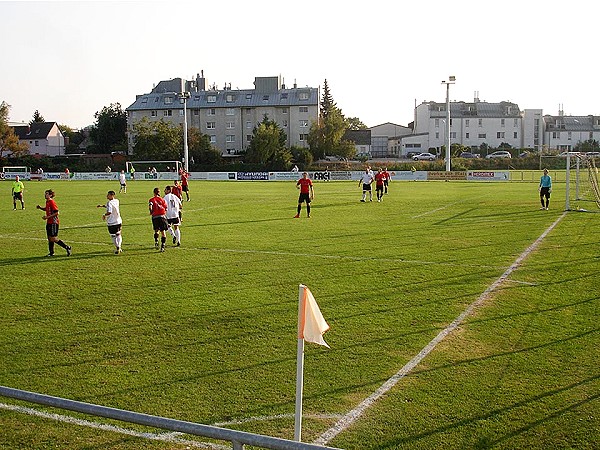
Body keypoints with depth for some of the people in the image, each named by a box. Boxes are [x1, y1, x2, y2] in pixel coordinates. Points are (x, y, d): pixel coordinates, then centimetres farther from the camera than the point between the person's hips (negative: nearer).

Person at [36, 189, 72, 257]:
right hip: (49, 223, 10)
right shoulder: (47, 202, 10)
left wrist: (48, 217, -21)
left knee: (54, 239, -9)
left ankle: (67, 247, 0)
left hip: (54, 223, -10)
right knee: (49, 238, 12)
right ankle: (51, 252, 21)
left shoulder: (52, 202, -18)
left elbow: (56, 212, -22)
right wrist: (40, 208, 10)